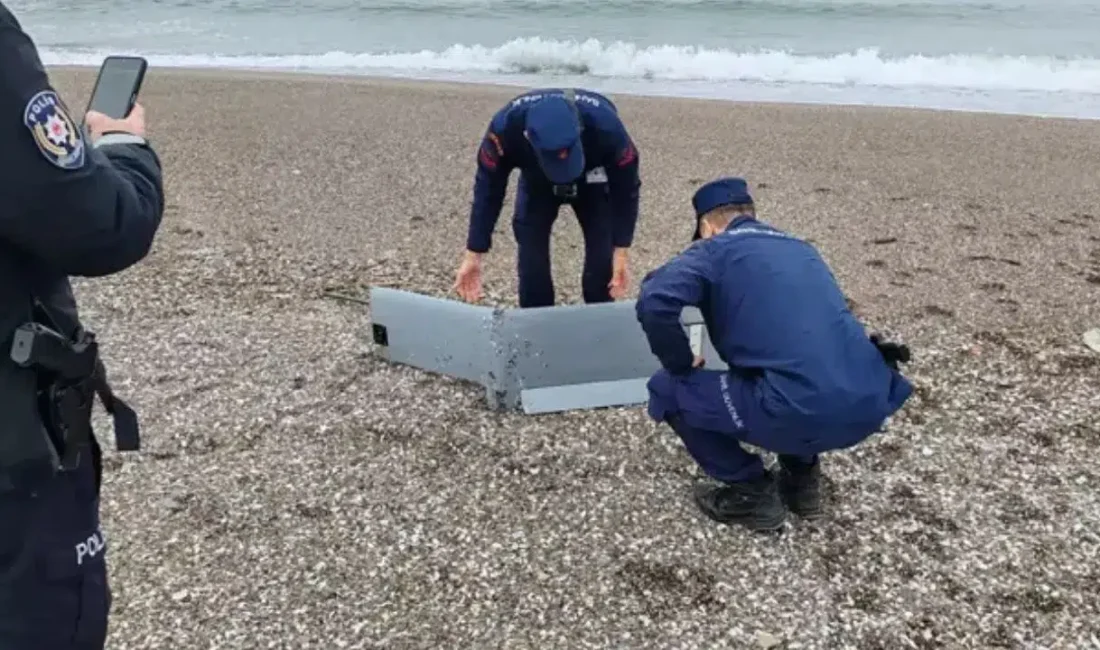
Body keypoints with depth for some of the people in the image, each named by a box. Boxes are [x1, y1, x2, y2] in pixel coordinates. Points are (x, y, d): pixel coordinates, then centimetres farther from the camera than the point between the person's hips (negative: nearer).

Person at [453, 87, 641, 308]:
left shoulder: (606, 127, -43)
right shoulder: (505, 127, -40)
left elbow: (625, 188, -27)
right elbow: (488, 190, -25)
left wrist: (621, 254, -28)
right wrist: (473, 256, -24)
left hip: (592, 180, -1)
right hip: (537, 181, 1)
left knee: (602, 256, -12)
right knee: (531, 254, -11)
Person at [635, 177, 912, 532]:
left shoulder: (715, 250, 7)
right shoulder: (800, 248, 27)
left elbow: (654, 302, -13)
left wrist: (681, 364, 6)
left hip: (799, 413, -7)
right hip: (870, 406, 8)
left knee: (667, 389, 10)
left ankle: (754, 493, 14)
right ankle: (802, 476, 29)